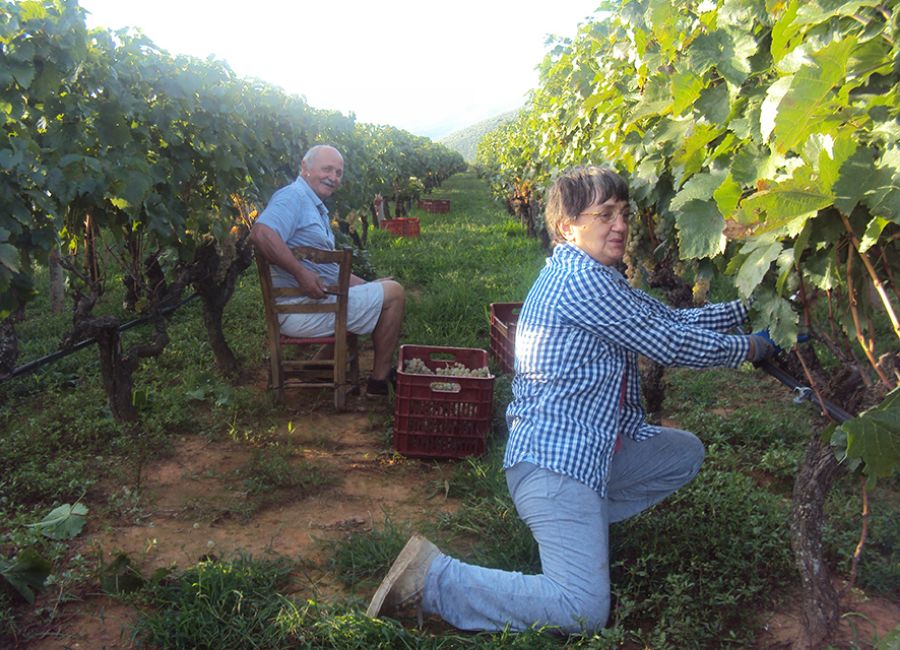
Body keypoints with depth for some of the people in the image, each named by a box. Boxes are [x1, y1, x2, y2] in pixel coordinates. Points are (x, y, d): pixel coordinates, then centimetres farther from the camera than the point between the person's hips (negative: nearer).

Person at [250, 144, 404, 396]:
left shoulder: (317, 209, 21)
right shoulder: (293, 196, -11)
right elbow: (261, 233, -30)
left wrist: (368, 285, 16)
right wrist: (301, 273, -29)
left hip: (323, 297, 11)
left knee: (386, 289, 21)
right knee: (393, 293, -5)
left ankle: (384, 368, 17)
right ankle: (379, 380, 1)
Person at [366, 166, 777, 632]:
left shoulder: (593, 277, 16)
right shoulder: (580, 278, -16)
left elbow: (673, 319, 19)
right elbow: (671, 344, -11)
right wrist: (749, 348, 3)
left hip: (586, 449, 11)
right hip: (554, 458, -11)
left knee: (686, 453, 21)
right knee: (585, 612, -17)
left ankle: (581, 520, 14)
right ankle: (431, 577, -9)